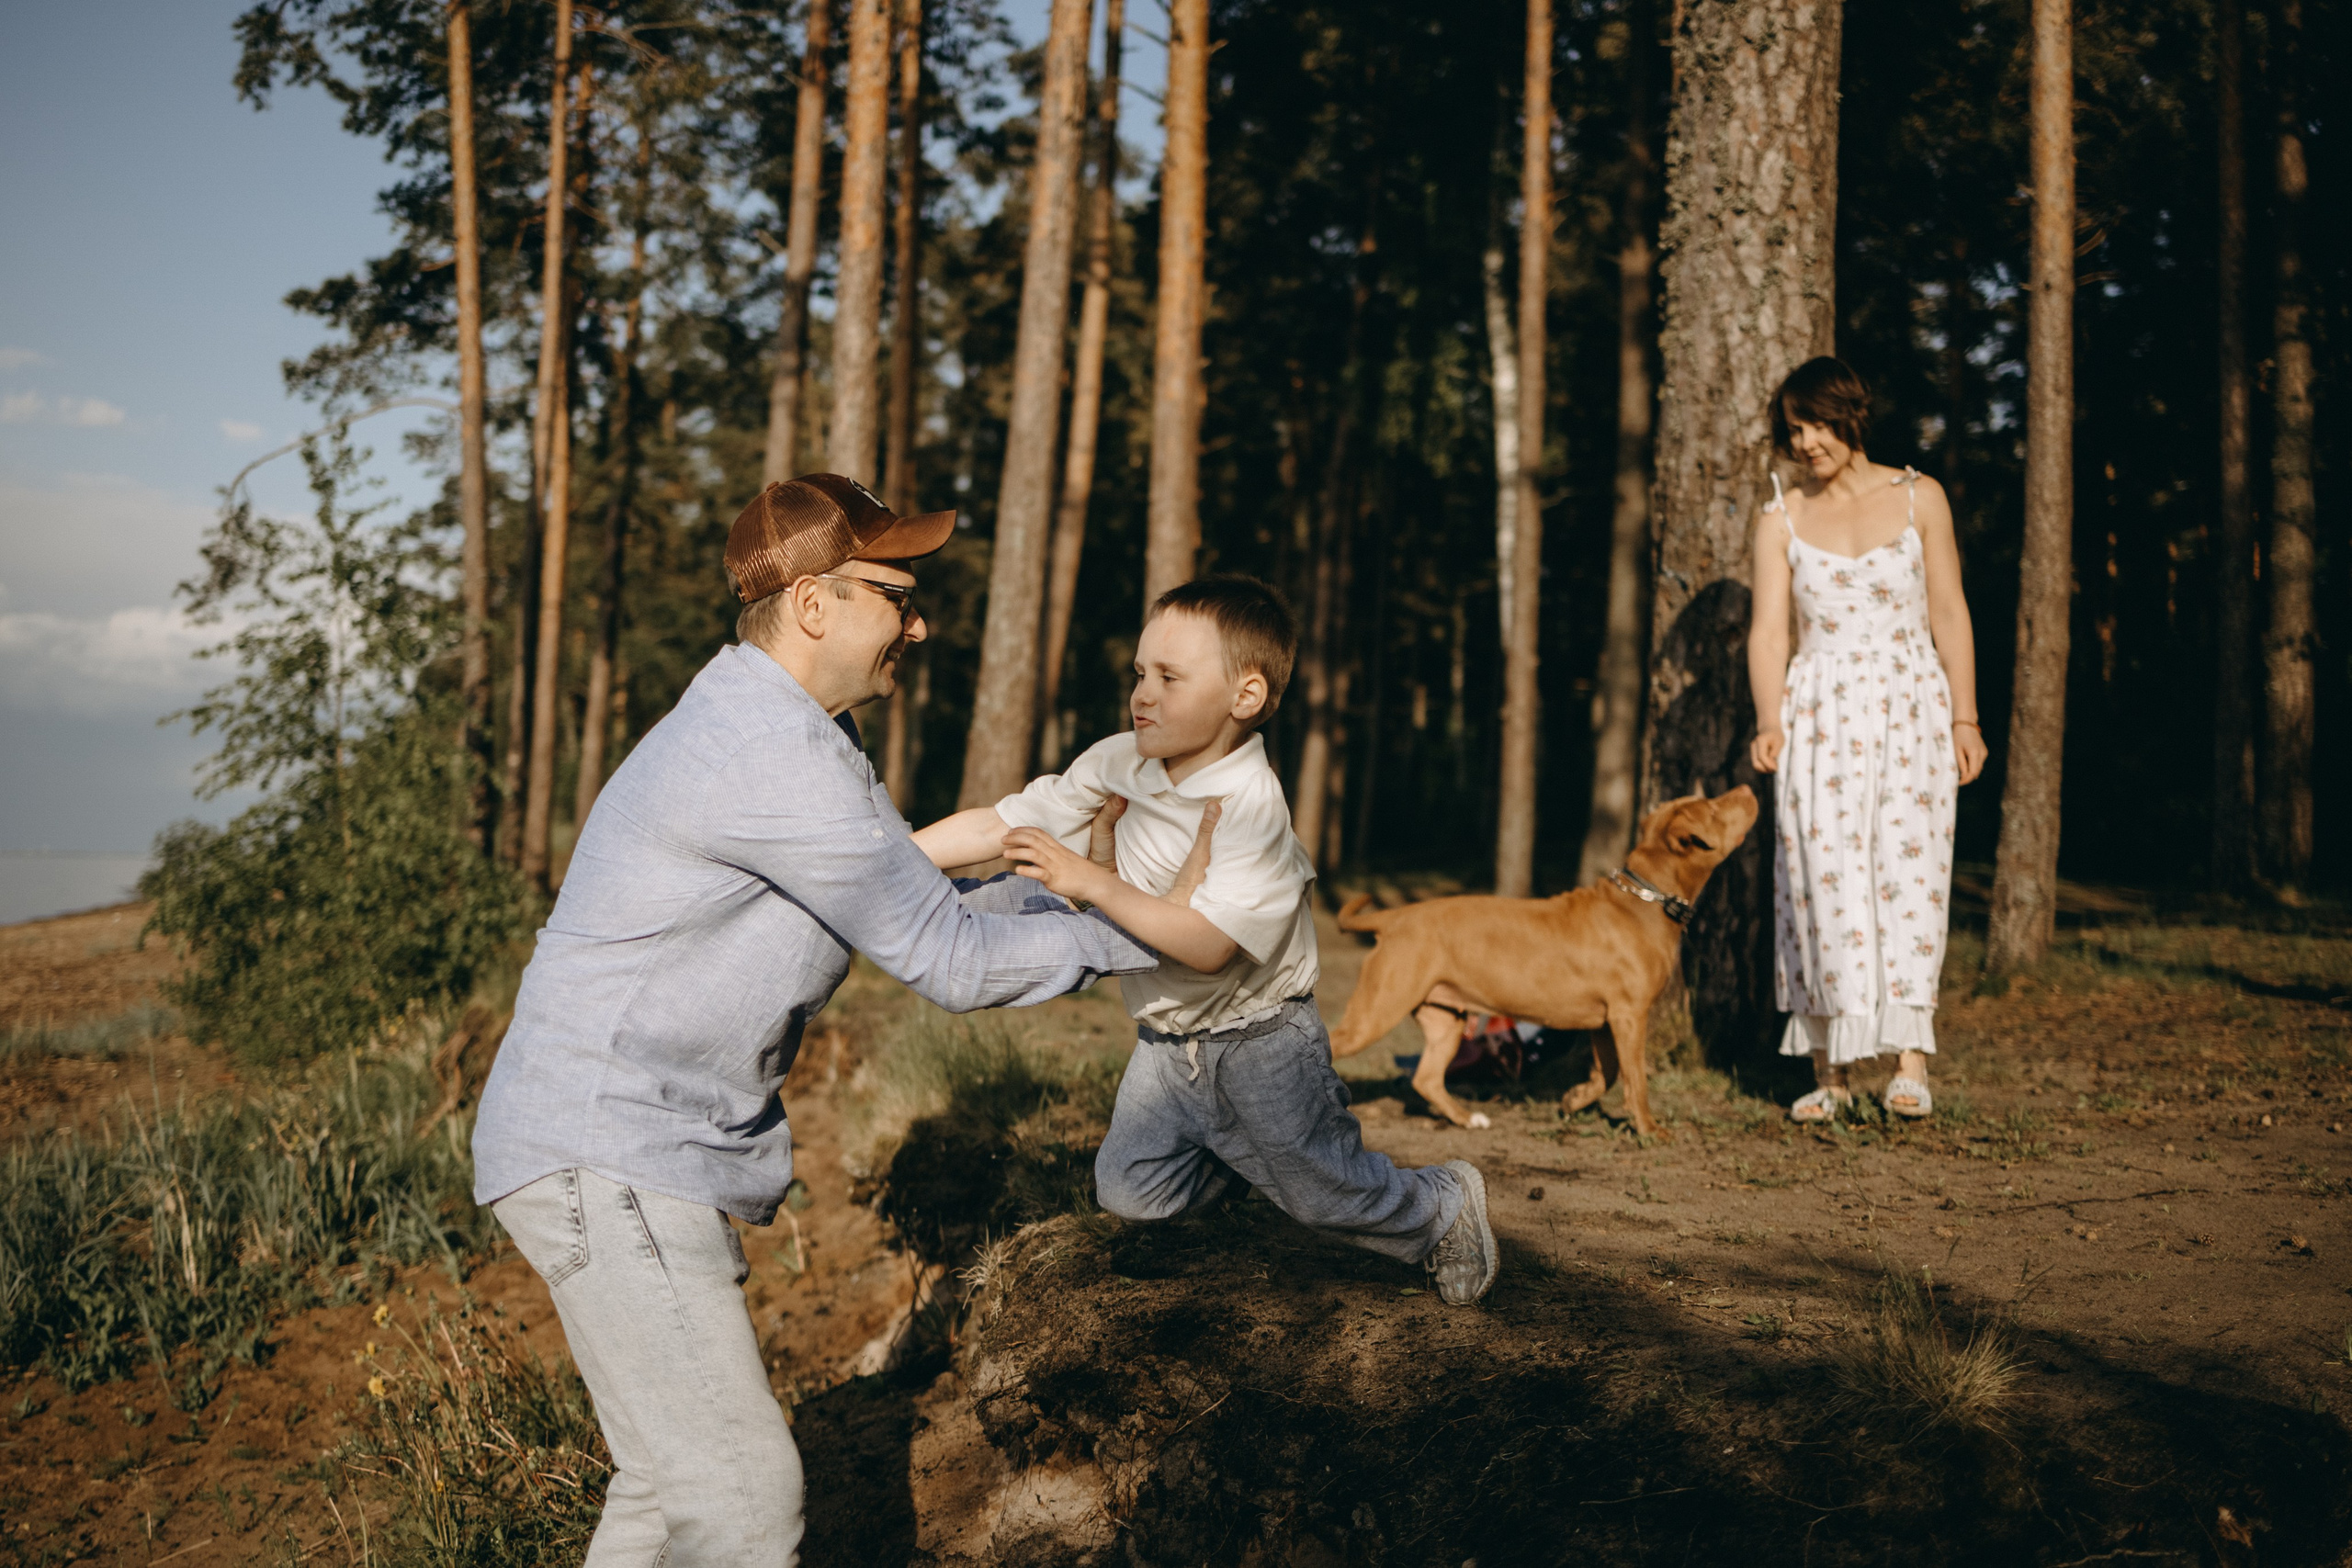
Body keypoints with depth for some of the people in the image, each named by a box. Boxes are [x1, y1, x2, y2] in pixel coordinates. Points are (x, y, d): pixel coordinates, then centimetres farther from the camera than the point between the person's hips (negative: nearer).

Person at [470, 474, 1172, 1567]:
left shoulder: (770, 732, 14)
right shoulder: (774, 757, -21)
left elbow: (912, 896, 21)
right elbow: (947, 963, -16)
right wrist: (1140, 935, -5)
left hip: (629, 1150, 11)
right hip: (605, 1158, -11)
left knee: (675, 1474, 18)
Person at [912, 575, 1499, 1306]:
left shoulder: (1250, 803, -27)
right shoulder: (1118, 764, -9)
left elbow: (1209, 945, -33)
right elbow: (1002, 824, -6)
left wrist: (1091, 882, -34)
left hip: (1258, 1035, -6)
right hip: (1168, 1044, 6)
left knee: (1326, 1195, 5)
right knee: (1129, 1190, 3)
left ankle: (1444, 1205, 35)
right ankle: (1230, 1147, 33)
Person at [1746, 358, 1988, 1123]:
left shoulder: (1919, 498, 5)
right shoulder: (1780, 519, 6)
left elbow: (1948, 613, 6)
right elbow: (1768, 628, 0)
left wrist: (1965, 718, 1)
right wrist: (1769, 722, -15)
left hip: (1910, 707, 0)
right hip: (1820, 714, 1)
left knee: (1908, 869, -10)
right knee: (1824, 877, -5)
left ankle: (1909, 1060, -10)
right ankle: (1830, 1066, -1)